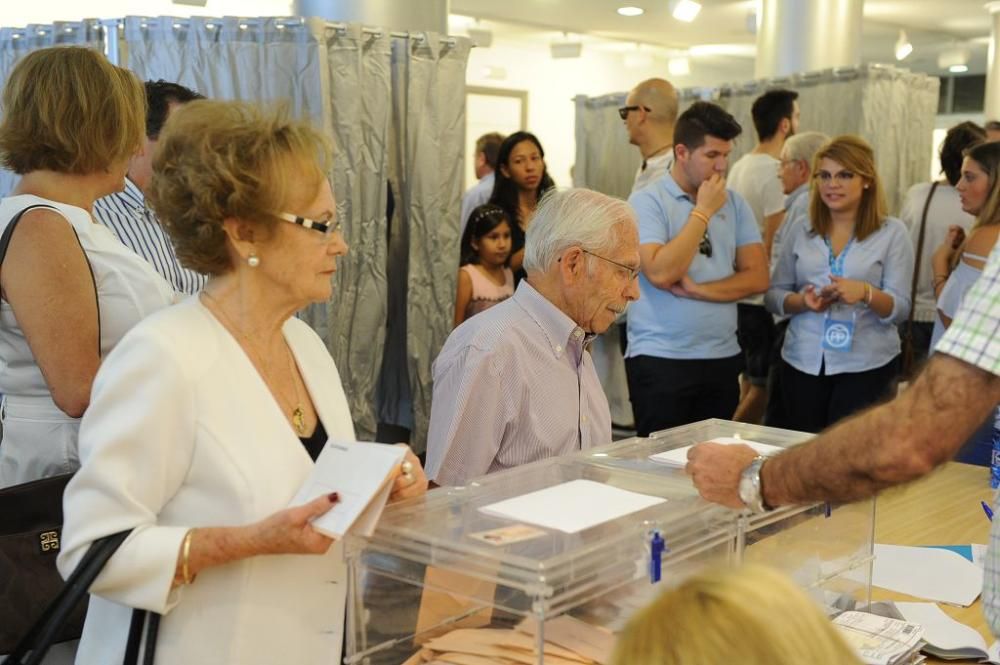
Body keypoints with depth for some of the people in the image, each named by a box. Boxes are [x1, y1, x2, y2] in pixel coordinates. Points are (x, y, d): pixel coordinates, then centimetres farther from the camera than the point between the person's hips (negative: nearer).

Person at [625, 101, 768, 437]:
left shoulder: (735, 204, 9)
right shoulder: (647, 201, -6)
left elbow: (757, 277, 3)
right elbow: (660, 273, -19)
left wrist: (697, 290, -11)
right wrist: (703, 211, -13)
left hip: (723, 358, 5)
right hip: (661, 359, -5)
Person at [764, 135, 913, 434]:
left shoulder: (892, 233, -2)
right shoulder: (801, 232, 7)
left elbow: (900, 308, -5)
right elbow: (773, 295, 7)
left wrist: (866, 294, -25)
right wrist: (802, 301, -13)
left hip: (866, 365, -3)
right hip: (802, 362, 3)